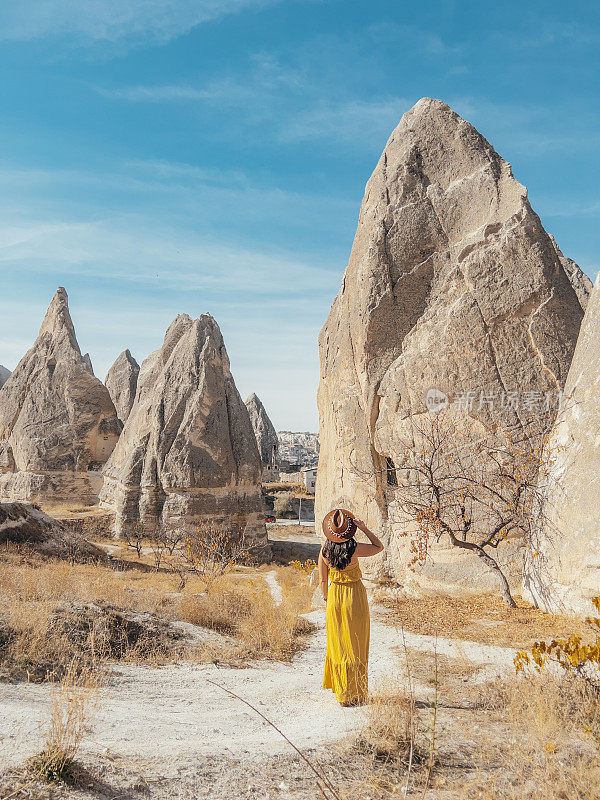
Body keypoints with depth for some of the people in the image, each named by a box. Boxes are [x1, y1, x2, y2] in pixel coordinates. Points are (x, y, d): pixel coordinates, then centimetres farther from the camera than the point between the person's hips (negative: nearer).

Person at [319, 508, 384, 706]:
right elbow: (379, 547, -2)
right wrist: (364, 528, -10)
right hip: (355, 596, -4)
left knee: (338, 644, 15)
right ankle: (355, 694, 16)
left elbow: (322, 580, 2)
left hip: (335, 597, 4)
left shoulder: (324, 551, -7)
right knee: (356, 645, 8)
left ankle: (341, 692, 26)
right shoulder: (354, 549, -19)